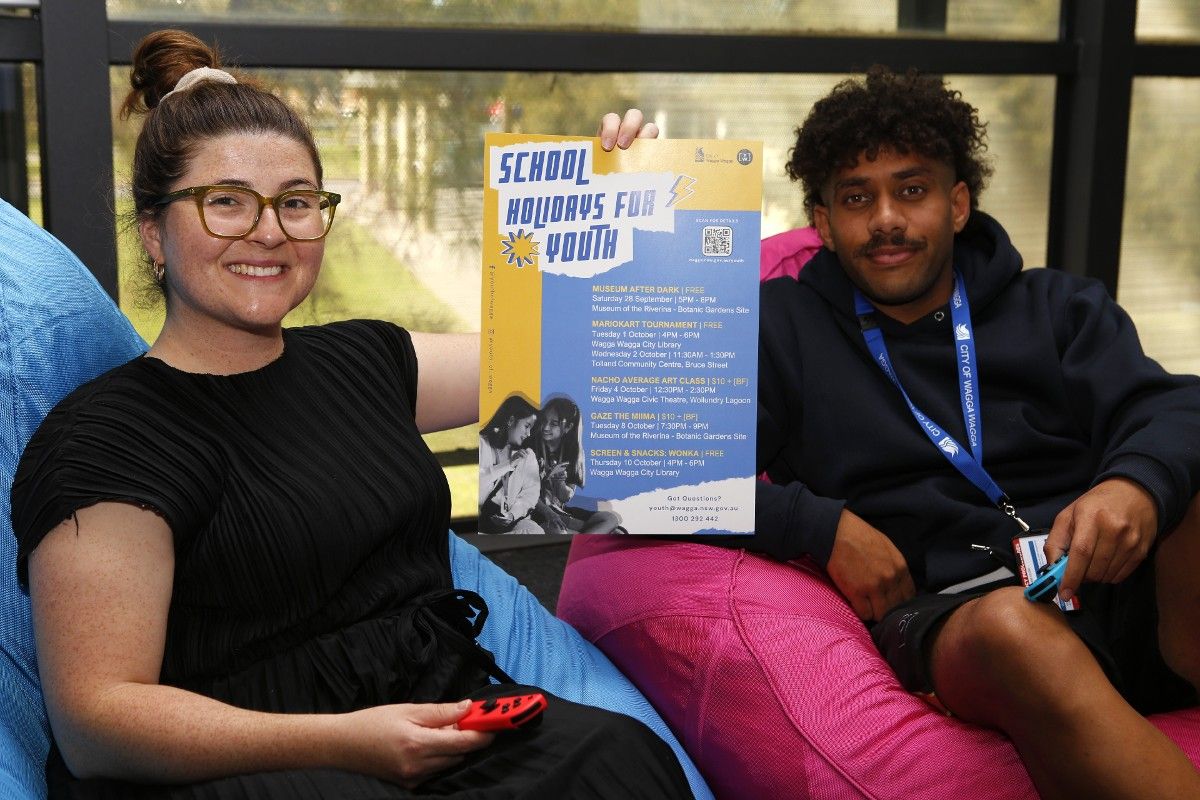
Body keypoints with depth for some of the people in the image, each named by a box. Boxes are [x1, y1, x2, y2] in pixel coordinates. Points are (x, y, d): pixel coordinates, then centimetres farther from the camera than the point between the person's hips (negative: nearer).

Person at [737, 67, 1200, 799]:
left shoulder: (1057, 307, 21)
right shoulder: (781, 328, 15)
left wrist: (1140, 484, -19)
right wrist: (822, 526, -8)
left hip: (1121, 578, 2)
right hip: (951, 617, -2)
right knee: (1013, 628, -39)